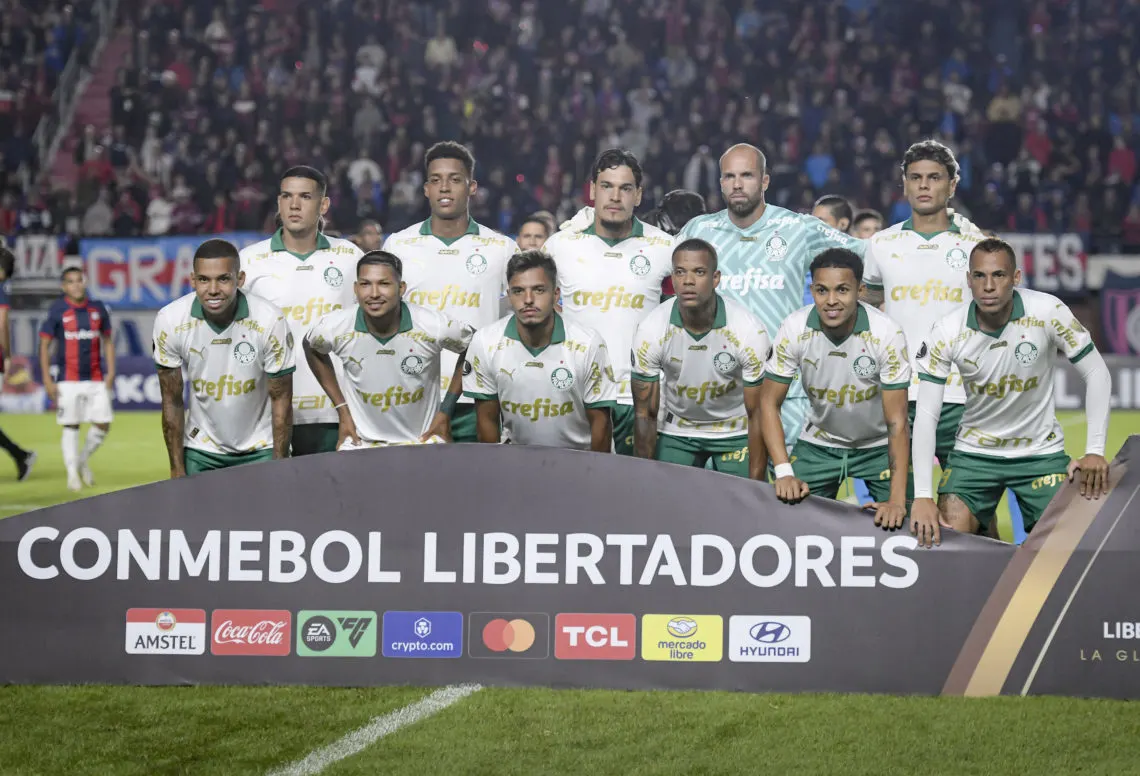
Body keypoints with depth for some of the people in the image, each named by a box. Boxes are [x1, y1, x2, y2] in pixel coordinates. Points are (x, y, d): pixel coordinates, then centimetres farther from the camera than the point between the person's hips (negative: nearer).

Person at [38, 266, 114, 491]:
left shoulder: (98, 309, 6)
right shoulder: (58, 310, -4)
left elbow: (107, 342, 13)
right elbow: (44, 346, -2)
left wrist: (111, 372, 4)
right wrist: (47, 380, -8)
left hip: (96, 378, 3)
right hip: (68, 379, -3)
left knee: (103, 424, -2)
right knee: (71, 426, -1)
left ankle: (84, 459, 22)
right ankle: (72, 472, 10)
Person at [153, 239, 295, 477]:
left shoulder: (271, 321, -20)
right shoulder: (170, 321, -16)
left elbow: (281, 399, -10)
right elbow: (172, 401, -6)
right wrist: (177, 471, -5)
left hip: (261, 450, -1)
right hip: (200, 452, 1)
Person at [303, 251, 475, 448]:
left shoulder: (433, 327, -20)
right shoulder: (335, 328, -16)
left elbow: (472, 348, -1)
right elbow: (313, 349, 7)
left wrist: (446, 411, -3)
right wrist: (342, 409, 4)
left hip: (423, 441, -1)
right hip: (360, 442, 1)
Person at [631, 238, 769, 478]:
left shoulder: (750, 332, -24)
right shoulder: (650, 332, -20)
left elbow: (757, 415, -16)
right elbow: (645, 414, -10)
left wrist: (755, 487, -19)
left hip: (736, 432, -1)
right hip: (677, 432, 1)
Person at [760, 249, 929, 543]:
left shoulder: (887, 334, -26)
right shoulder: (794, 329, -21)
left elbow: (897, 422, -24)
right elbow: (769, 403, -11)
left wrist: (897, 500, -30)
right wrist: (784, 472, -23)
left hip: (879, 445, -2)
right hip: (819, 443, 2)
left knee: (897, 526, -14)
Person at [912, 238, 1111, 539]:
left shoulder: (1049, 312, -19)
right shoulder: (946, 332, -17)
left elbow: (1097, 373, -10)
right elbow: (926, 415, -16)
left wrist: (1095, 451, -19)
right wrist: (922, 496, -24)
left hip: (1041, 451, 0)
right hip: (974, 452, 0)